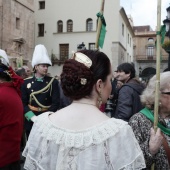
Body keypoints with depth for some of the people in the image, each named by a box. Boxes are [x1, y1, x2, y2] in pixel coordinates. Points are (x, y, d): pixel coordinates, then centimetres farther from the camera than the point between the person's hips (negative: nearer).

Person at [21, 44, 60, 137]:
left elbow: (56, 103, -6)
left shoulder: (53, 82, -1)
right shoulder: (26, 83, 1)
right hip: (31, 121, 1)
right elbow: (23, 103, -2)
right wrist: (33, 118, -15)